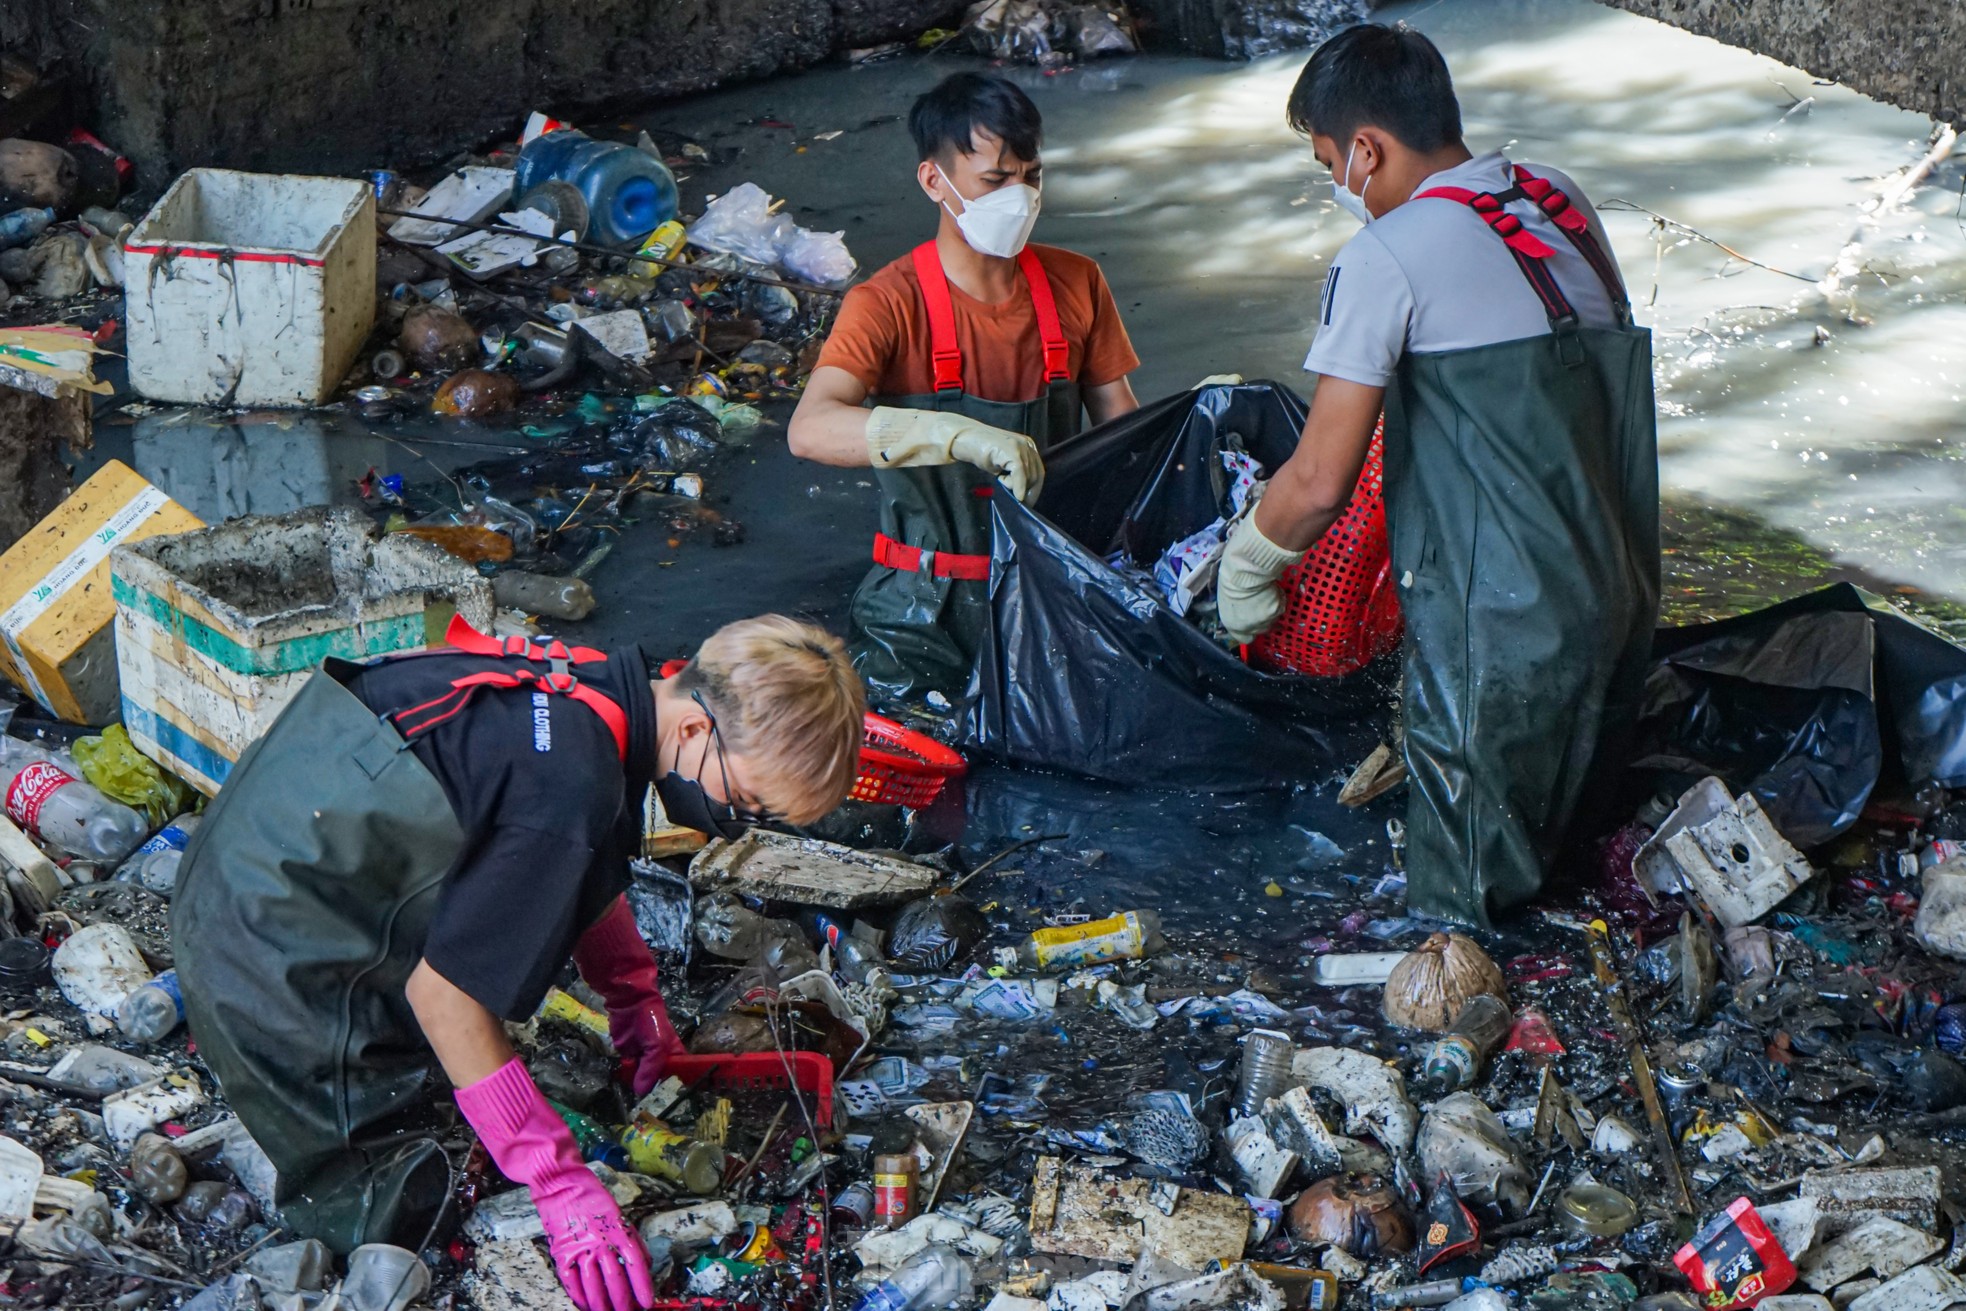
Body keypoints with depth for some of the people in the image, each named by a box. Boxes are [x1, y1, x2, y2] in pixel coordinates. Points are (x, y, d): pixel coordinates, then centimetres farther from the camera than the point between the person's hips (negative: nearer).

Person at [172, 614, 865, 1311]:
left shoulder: (591, 682, -4)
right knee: (391, 1211, -4)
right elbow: (443, 991, -25)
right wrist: (560, 1182, -19)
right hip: (279, 959, -9)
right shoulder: (570, 788, -32)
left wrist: (634, 994, 18)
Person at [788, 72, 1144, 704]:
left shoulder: (1076, 284, 5)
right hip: (928, 615, -3)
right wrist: (962, 434, -41)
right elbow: (810, 429, -27)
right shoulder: (891, 303, -11)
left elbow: (1122, 422, 12)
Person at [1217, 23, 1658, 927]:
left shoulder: (1389, 253, -12)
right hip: (1619, 593, 8)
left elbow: (1321, 482, -13)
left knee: (1461, 905, 4)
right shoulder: (1563, 206, 10)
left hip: (1500, 625, -8)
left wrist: (1245, 565, 5)